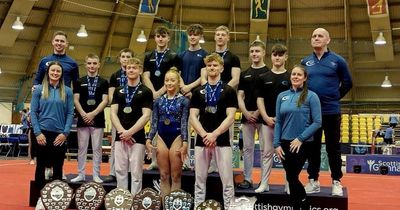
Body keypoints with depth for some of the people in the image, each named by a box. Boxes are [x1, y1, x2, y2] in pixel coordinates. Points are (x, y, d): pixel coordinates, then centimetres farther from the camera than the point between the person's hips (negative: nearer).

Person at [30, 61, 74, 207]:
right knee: (41, 166, 5)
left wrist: (65, 133, -8)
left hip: (60, 134, 1)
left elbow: (70, 113, 2)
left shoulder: (67, 91, 6)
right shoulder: (39, 89, 4)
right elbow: (33, 112, 0)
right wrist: (37, 132, -10)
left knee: (58, 167, 6)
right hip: (43, 133, -1)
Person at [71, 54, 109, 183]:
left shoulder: (104, 82, 5)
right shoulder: (79, 82, 8)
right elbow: (76, 100, 3)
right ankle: (81, 174, 14)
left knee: (97, 148, 2)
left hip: (98, 120, -1)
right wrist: (84, 114, -11)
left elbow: (105, 101, -1)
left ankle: (96, 175, 9)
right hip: (82, 119, 1)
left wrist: (93, 114, -12)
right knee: (82, 148, 6)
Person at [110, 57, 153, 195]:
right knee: (120, 171, 8)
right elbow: (113, 113, 6)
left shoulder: (145, 92, 1)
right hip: (120, 137, 4)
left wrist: (130, 132, -14)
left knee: (136, 172, -1)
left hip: (137, 137, -4)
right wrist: (121, 131, -10)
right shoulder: (118, 91, 12)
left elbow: (146, 116, -7)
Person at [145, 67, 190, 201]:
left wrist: (185, 142, -14)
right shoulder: (158, 101, 9)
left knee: (175, 176, 1)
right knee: (164, 176, 7)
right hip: (161, 138, 3)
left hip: (177, 138, -3)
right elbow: (154, 123, 8)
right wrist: (148, 140, -1)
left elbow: (184, 123, -5)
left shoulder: (183, 101, 0)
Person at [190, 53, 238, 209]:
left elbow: (230, 117, -6)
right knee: (200, 180, 9)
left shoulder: (229, 91, 1)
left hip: (222, 141, -2)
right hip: (201, 141, 3)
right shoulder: (198, 92, 9)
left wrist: (214, 134, -15)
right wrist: (204, 135, -11)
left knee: (227, 181, 0)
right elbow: (193, 117, 3)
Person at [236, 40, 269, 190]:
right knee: (247, 148, 8)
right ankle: (247, 179, 16)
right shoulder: (244, 74, 12)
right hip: (247, 117, 4)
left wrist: (258, 113, -12)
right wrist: (246, 113, -6)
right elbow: (239, 96, 9)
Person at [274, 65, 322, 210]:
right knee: (291, 177, 11)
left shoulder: (311, 96, -5)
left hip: (302, 144, -4)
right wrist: (277, 144, -1)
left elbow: (317, 122, -9)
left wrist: (300, 139, -15)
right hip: (285, 143, 4)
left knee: (292, 177, -2)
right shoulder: (282, 96, 7)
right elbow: (278, 122, 7)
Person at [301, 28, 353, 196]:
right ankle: (313, 181, 19)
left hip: (331, 112, -2)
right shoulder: (305, 62, 6)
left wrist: (335, 97, 4)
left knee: (333, 148, 4)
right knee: (312, 148, 9)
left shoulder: (337, 60, -2)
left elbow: (347, 83, 7)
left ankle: (336, 182, 16)